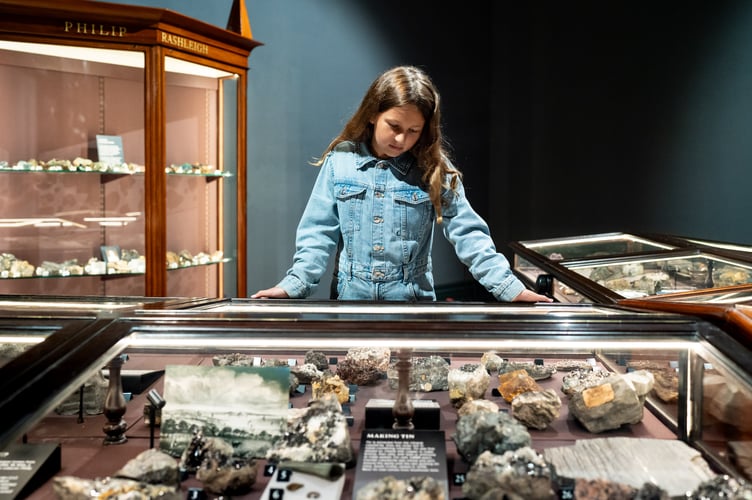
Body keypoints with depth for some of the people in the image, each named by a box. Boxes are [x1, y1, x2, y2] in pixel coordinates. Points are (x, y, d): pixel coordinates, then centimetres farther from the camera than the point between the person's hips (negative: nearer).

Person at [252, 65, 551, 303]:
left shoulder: (435, 169, -4)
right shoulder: (339, 163, -2)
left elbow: (467, 233, -6)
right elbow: (318, 234, -1)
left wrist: (508, 287, -14)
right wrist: (294, 284, -13)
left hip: (414, 301, 0)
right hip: (350, 300, 1)